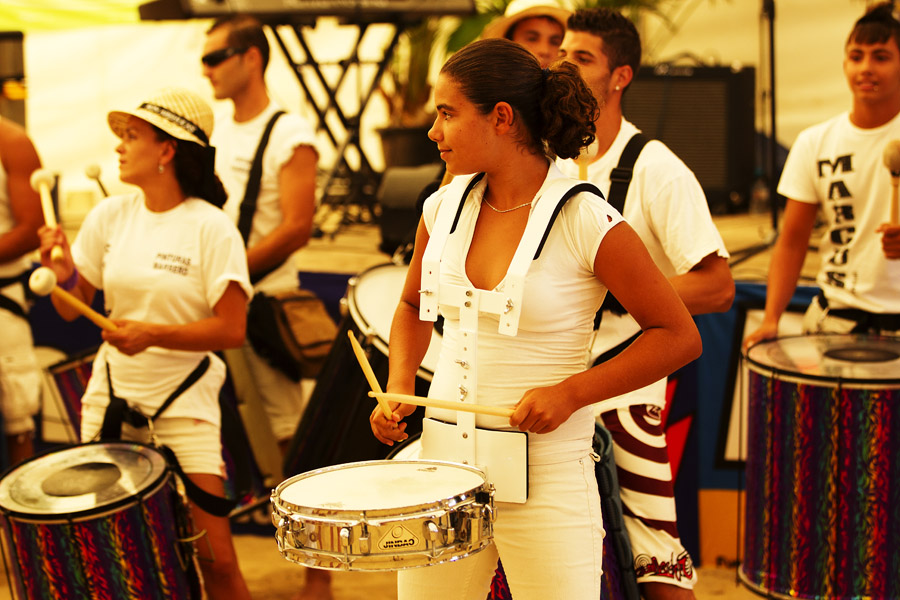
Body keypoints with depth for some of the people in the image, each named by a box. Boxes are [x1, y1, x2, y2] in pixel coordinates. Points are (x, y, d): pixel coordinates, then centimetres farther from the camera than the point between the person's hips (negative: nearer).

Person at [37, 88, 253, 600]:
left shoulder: (211, 228, -10)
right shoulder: (111, 215, 3)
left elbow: (232, 329, -13)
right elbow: (72, 308, 8)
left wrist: (154, 334, -23)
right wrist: (63, 274, -13)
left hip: (184, 406, -4)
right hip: (109, 400, 4)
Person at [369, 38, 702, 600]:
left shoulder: (586, 222, -13)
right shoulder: (444, 208, 4)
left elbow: (679, 337, -8)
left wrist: (569, 392, -17)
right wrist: (399, 387, 3)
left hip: (547, 474, -5)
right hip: (443, 455, 5)